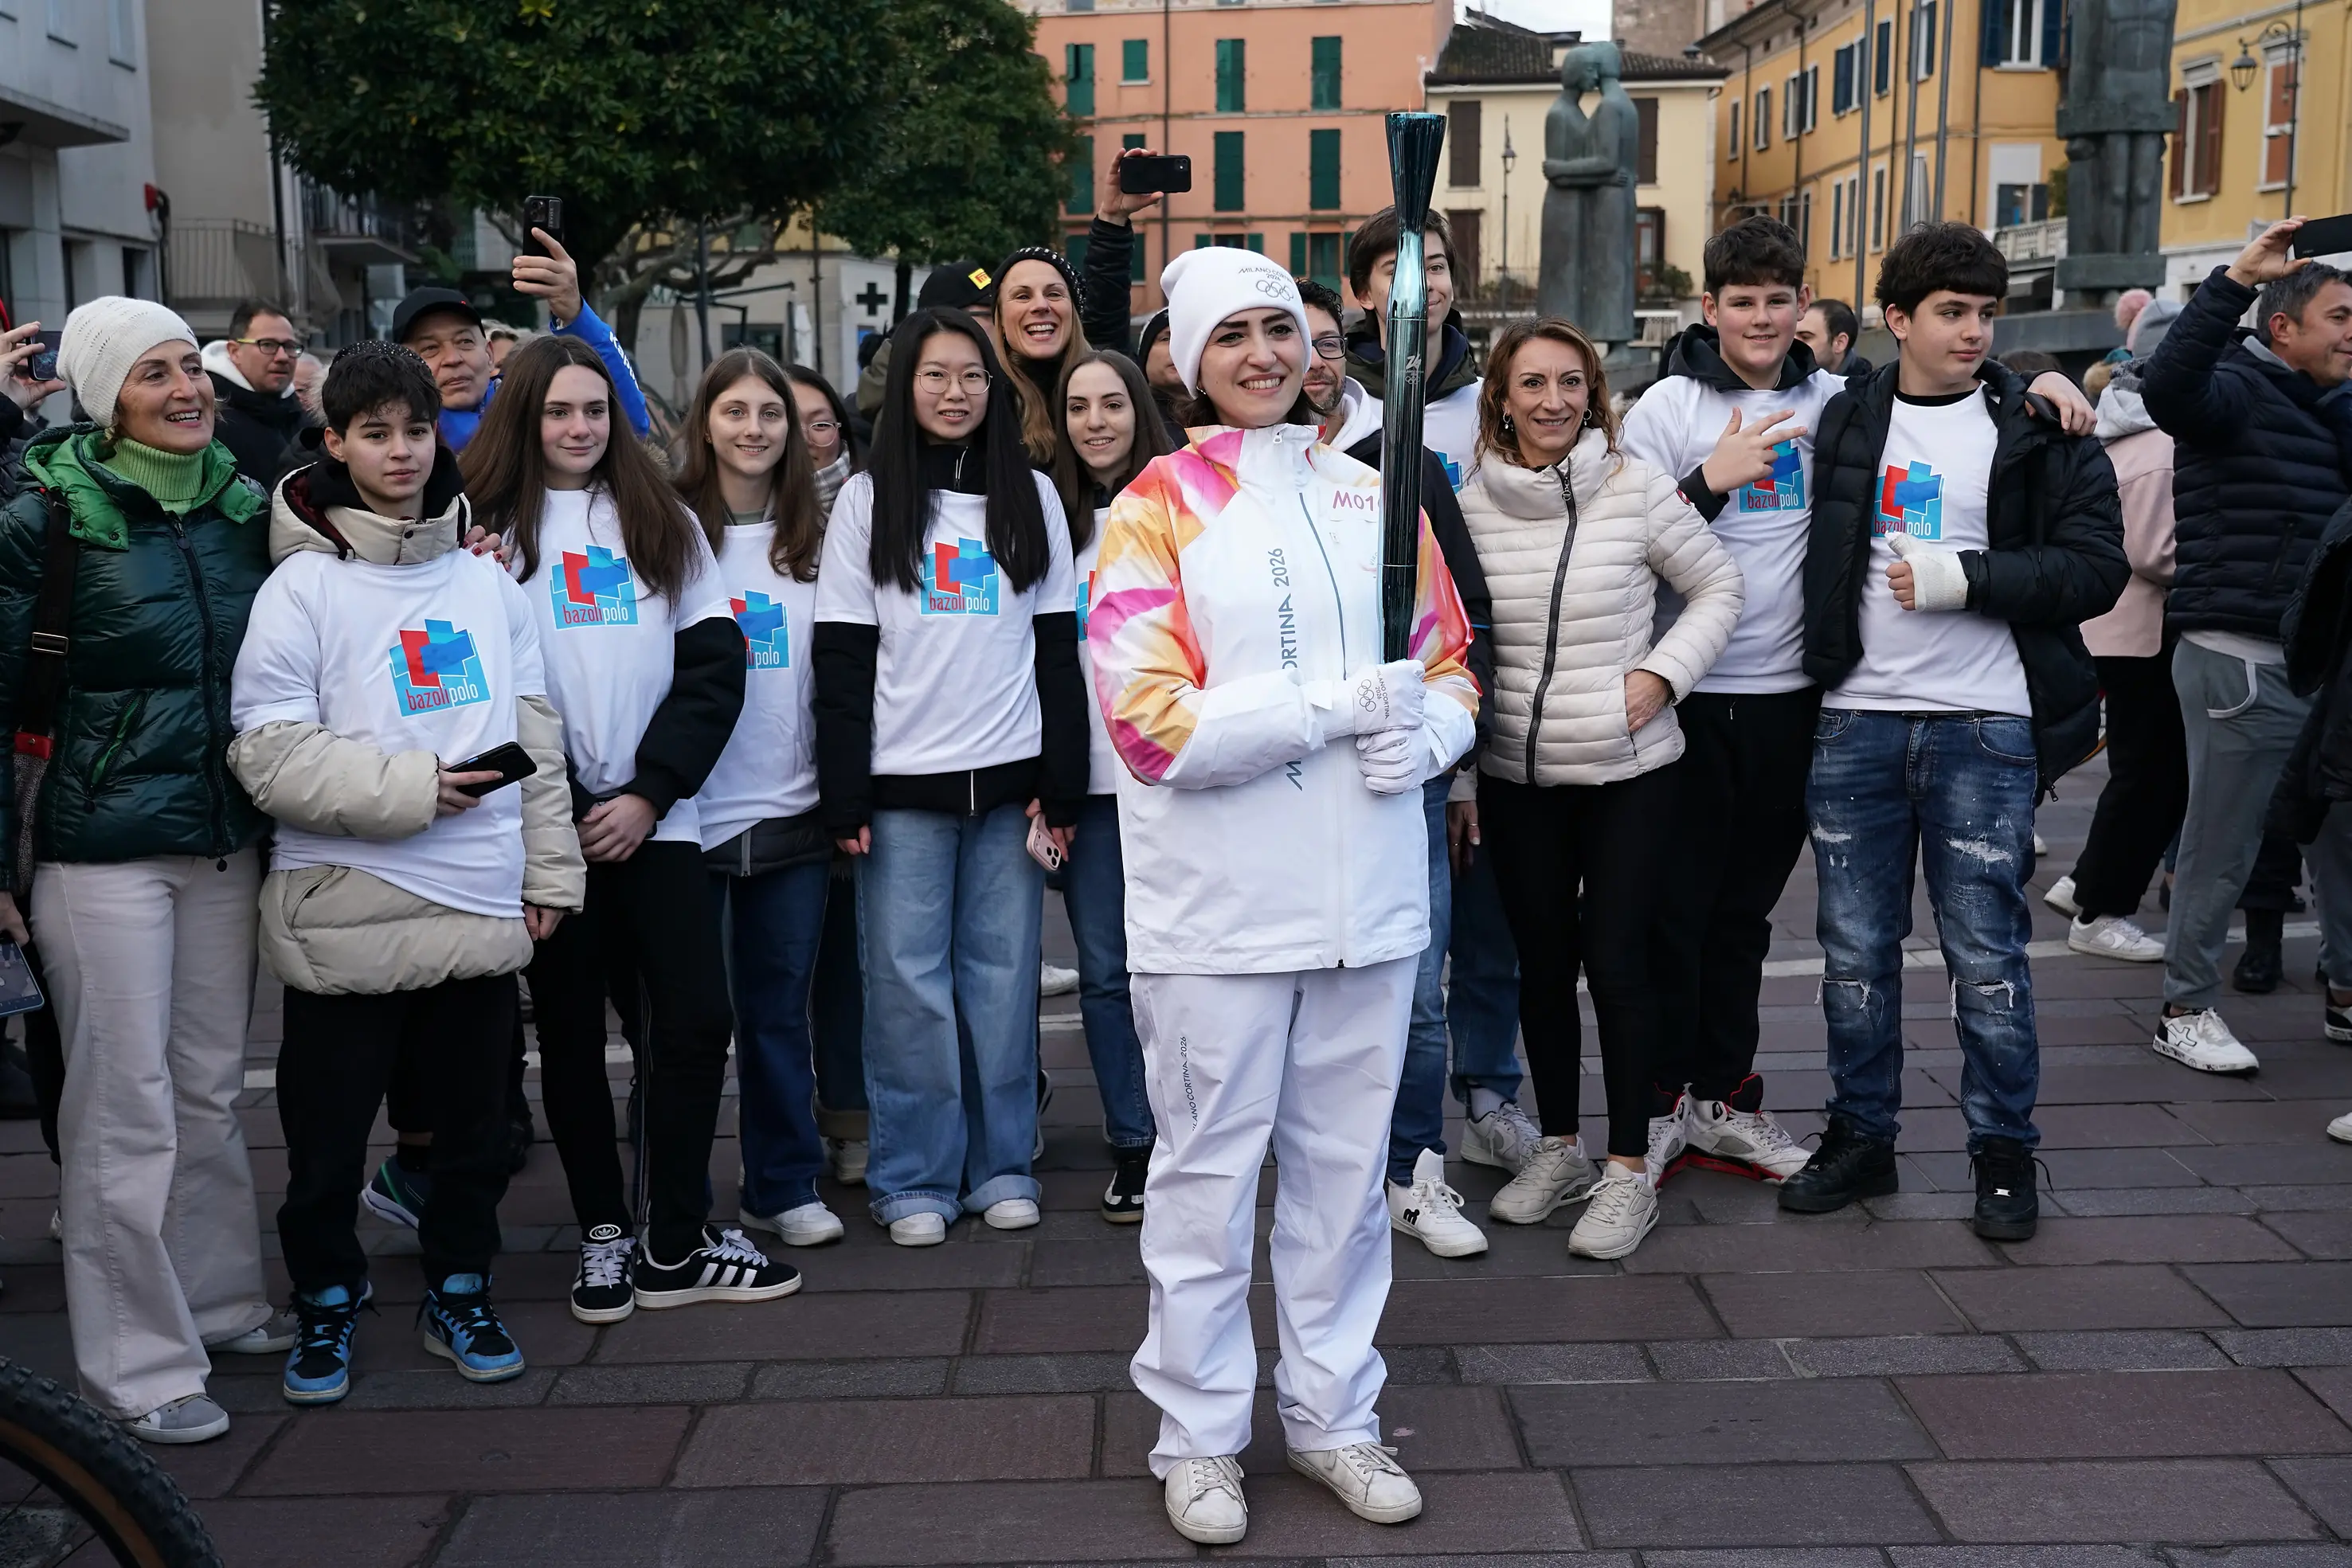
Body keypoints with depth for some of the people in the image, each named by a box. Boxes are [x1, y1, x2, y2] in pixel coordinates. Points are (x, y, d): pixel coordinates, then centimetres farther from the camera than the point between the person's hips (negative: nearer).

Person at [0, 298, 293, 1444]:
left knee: (210, 1092, 15)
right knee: (125, 1110, 1)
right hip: (103, 851, -5)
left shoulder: (244, 506, 6)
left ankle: (217, 1301, 31)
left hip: (227, 844, 5)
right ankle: (135, 1362, 12)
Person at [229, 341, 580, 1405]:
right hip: (348, 908, -4)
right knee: (328, 1132, 7)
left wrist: (549, 869, 8)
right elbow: (268, 752, -11)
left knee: (475, 1119, 13)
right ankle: (326, 1302, 28)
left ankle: (459, 1293, 31)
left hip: (480, 907, 4)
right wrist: (410, 788, -17)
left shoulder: (485, 580, 10)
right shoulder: (302, 587, -4)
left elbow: (537, 734, 12)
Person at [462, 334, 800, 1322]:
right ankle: (602, 1234, 19)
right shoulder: (489, 528, 5)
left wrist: (648, 793, -5)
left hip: (655, 819, 2)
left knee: (695, 1018, -2)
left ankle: (674, 1243, 10)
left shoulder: (664, 525, 12)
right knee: (571, 1031, 5)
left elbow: (714, 666, 5)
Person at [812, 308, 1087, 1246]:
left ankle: (1002, 1165, 17)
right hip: (903, 779, -1)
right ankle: (914, 1178, 12)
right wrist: (844, 795, -5)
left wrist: (1062, 783, 1)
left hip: (1008, 775, 1)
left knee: (1003, 973, 5)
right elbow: (842, 656, 1)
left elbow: (1059, 649, 7)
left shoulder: (1031, 496, 9)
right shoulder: (869, 498, 4)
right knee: (908, 977, 1)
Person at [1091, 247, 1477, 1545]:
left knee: (1347, 1164, 14)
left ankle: (1333, 1412, 30)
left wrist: (1425, 732, -9)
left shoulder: (1375, 498, 9)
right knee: (1210, 1170, 6)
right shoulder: (1158, 507, -4)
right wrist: (1339, 707, -17)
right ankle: (1198, 1432, 22)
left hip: (1368, 894, 4)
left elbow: (1450, 662, 14)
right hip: (1217, 901, -4)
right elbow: (1152, 720, -13)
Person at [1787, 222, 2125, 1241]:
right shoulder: (1845, 422, 8)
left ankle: (2004, 1151, 18)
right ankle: (1860, 1137, 23)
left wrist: (1961, 576, -14)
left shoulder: (2040, 431, 0)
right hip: (1856, 724, 3)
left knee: (1986, 955, 3)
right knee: (1855, 950, 9)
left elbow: (2097, 567, -6)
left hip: (1983, 730, -3)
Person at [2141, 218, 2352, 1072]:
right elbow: (2167, 389, -32)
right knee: (2219, 849, 1)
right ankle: (2186, 1009, 13)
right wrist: (2235, 280, -35)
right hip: (2239, 661, -8)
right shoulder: (2235, 392, -9)